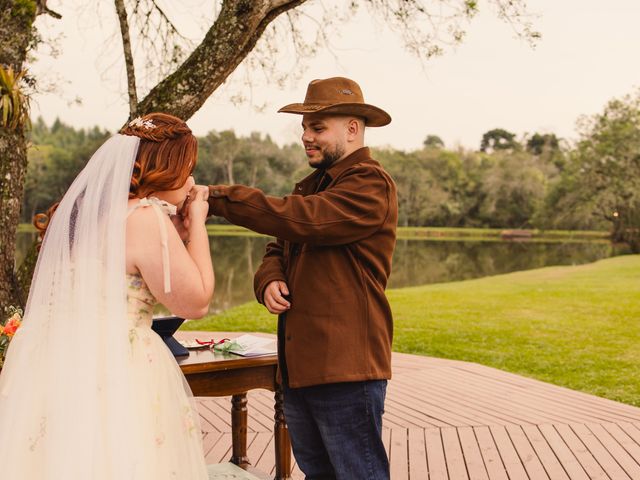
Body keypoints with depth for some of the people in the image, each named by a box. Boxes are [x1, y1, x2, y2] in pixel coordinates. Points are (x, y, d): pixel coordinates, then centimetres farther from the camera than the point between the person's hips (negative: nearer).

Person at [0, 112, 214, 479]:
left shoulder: (85, 207, 11)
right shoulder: (146, 217, -15)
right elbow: (195, 301, -10)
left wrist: (175, 236, 14)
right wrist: (197, 224, -1)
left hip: (59, 368, 9)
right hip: (112, 377, -9)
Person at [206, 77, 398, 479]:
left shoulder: (371, 185, -12)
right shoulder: (312, 186, 19)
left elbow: (299, 220, -24)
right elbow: (279, 248, 19)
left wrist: (216, 198, -20)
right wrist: (270, 280, -6)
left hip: (345, 369, -9)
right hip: (299, 366, 9)